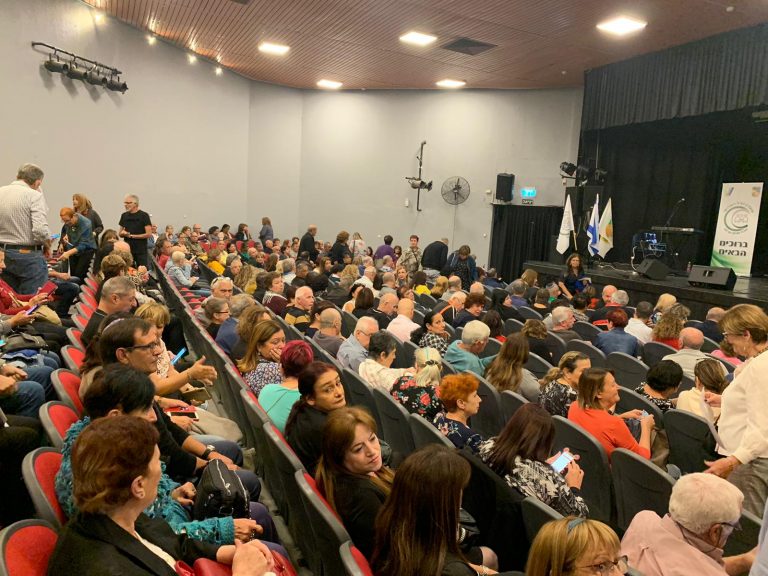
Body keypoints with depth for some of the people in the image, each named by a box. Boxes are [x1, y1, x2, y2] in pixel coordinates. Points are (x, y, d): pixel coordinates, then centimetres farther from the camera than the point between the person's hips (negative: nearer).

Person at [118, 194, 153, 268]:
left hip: (141, 251, -5)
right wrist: (123, 233, -7)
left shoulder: (144, 215, -5)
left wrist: (132, 236, -11)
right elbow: (120, 234, 18)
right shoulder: (124, 215, 12)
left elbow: (148, 234, -11)